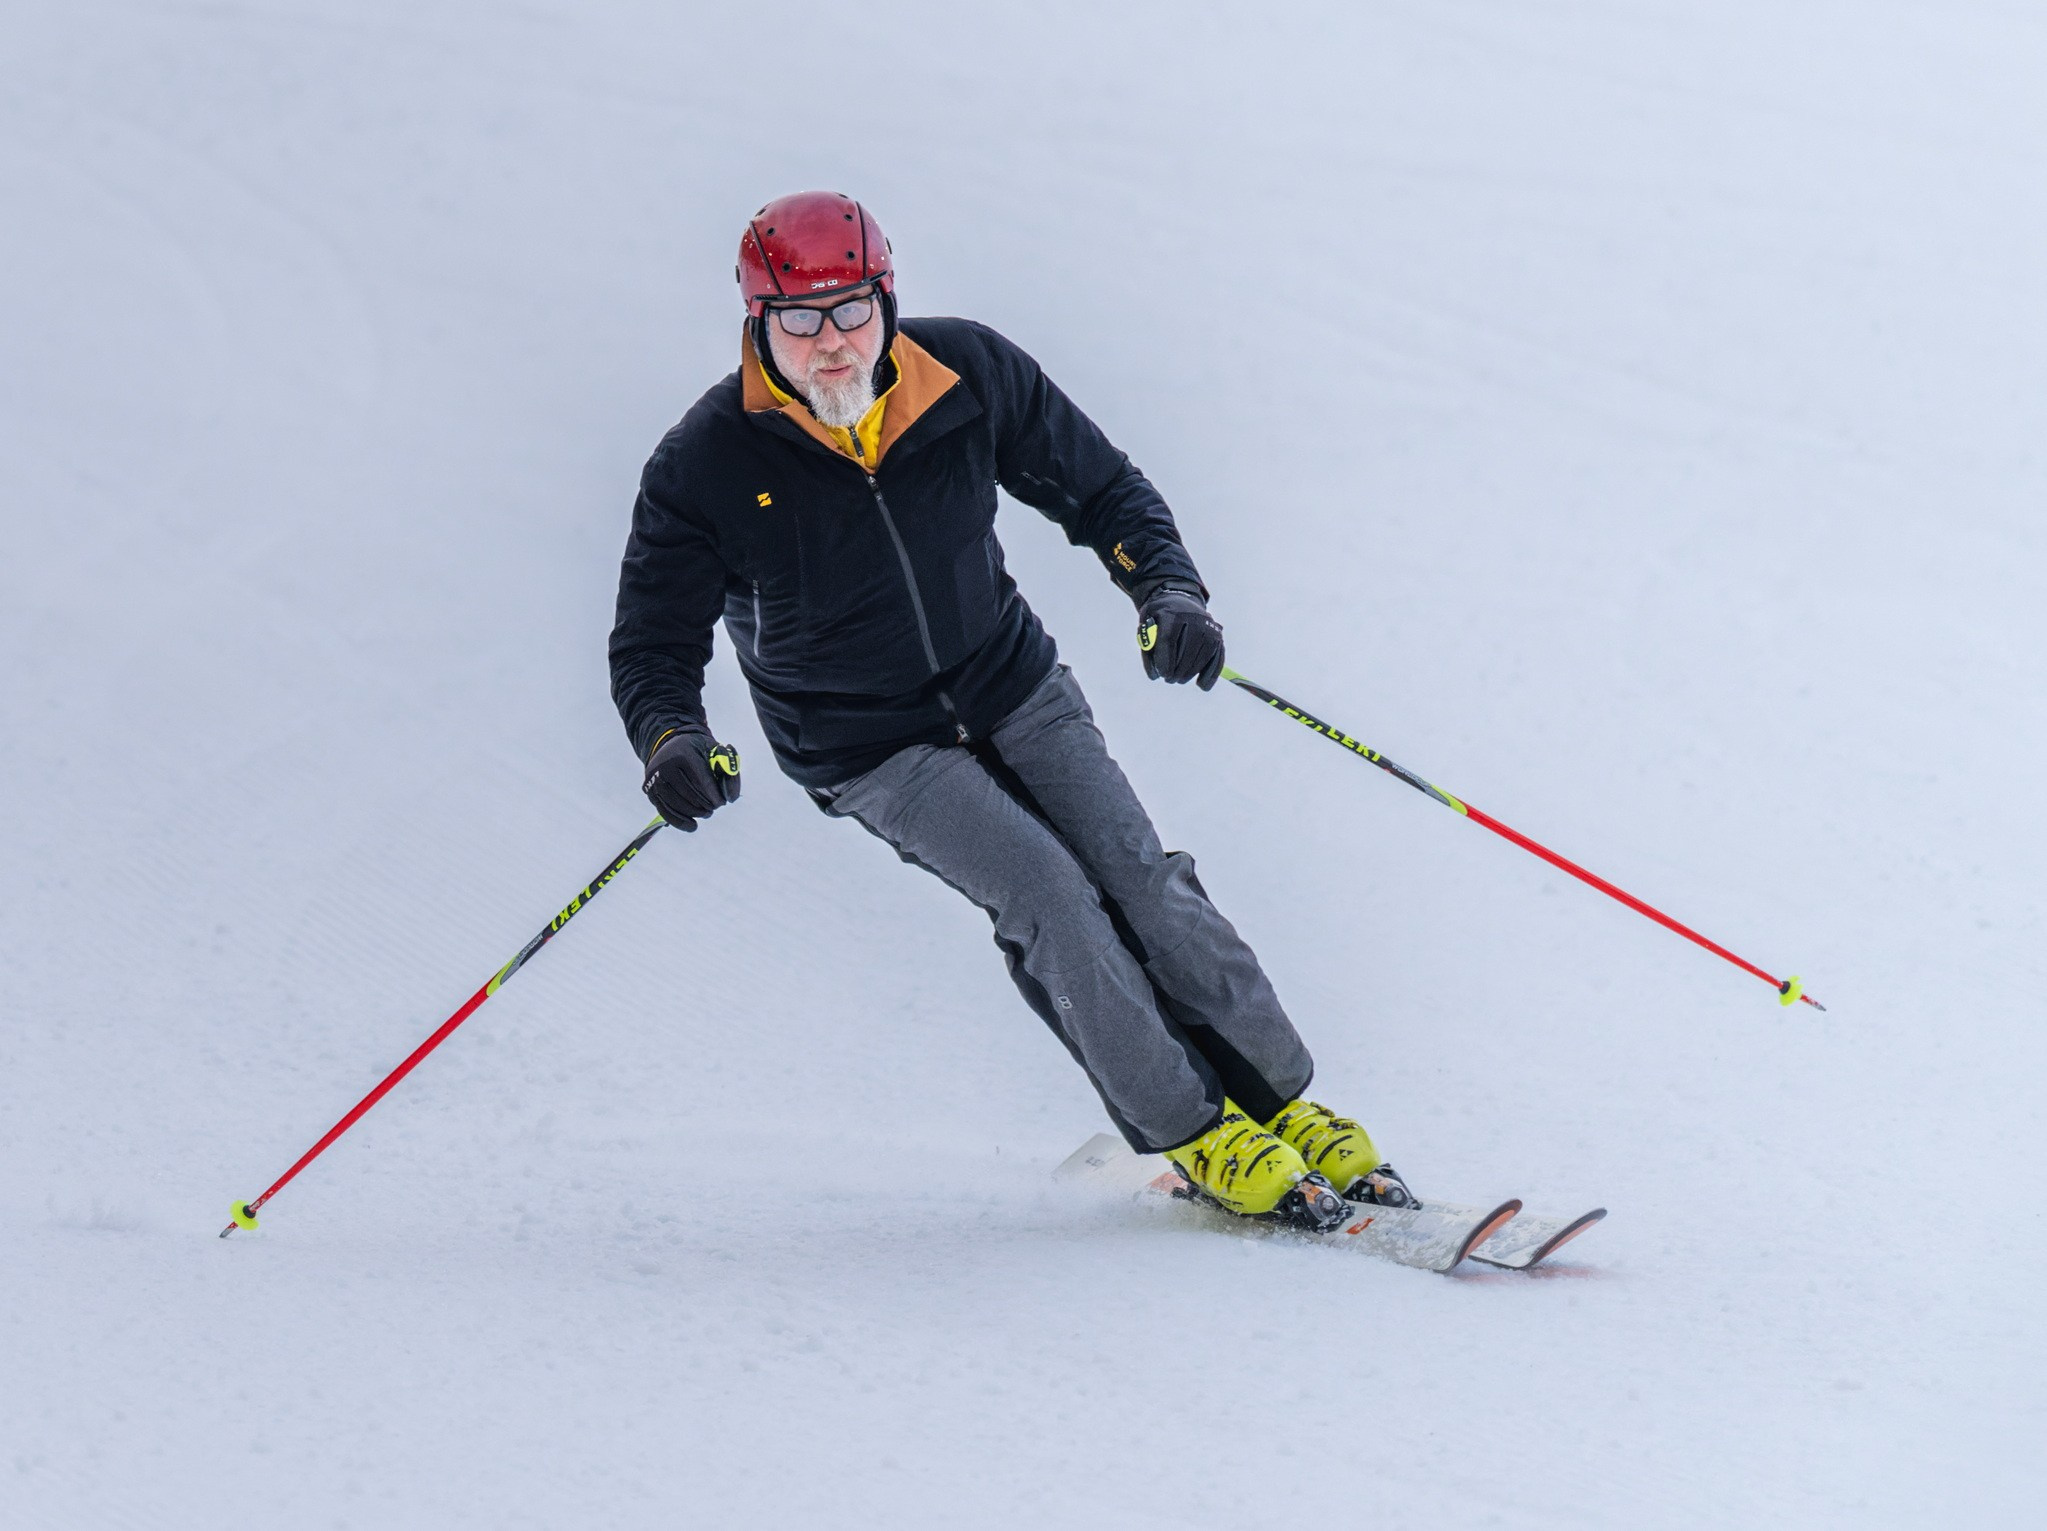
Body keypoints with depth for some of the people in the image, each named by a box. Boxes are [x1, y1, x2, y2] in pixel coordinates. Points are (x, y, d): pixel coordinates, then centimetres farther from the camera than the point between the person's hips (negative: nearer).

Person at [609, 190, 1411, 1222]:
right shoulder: (706, 470, -19)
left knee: (1138, 875, -9)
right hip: (875, 751, -3)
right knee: (1045, 895, -20)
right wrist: (671, 742, -33)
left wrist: (1166, 588, -16)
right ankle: (1190, 1134, -9)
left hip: (1011, 686, 3)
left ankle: (1280, 1102, 4)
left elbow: (1100, 489, 2)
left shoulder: (967, 378, -12)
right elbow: (654, 649, -11)